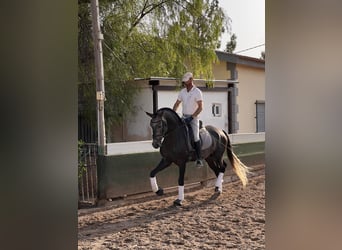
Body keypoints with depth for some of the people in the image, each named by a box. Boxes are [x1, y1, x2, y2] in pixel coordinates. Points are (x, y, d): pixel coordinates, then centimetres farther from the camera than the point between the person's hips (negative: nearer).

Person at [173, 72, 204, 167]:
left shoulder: (197, 92, -11)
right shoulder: (182, 91, 6)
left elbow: (200, 107, -15)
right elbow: (176, 104, 13)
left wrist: (191, 117, -21)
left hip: (193, 117, -6)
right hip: (184, 117, 6)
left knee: (195, 136, -19)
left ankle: (199, 159, -16)